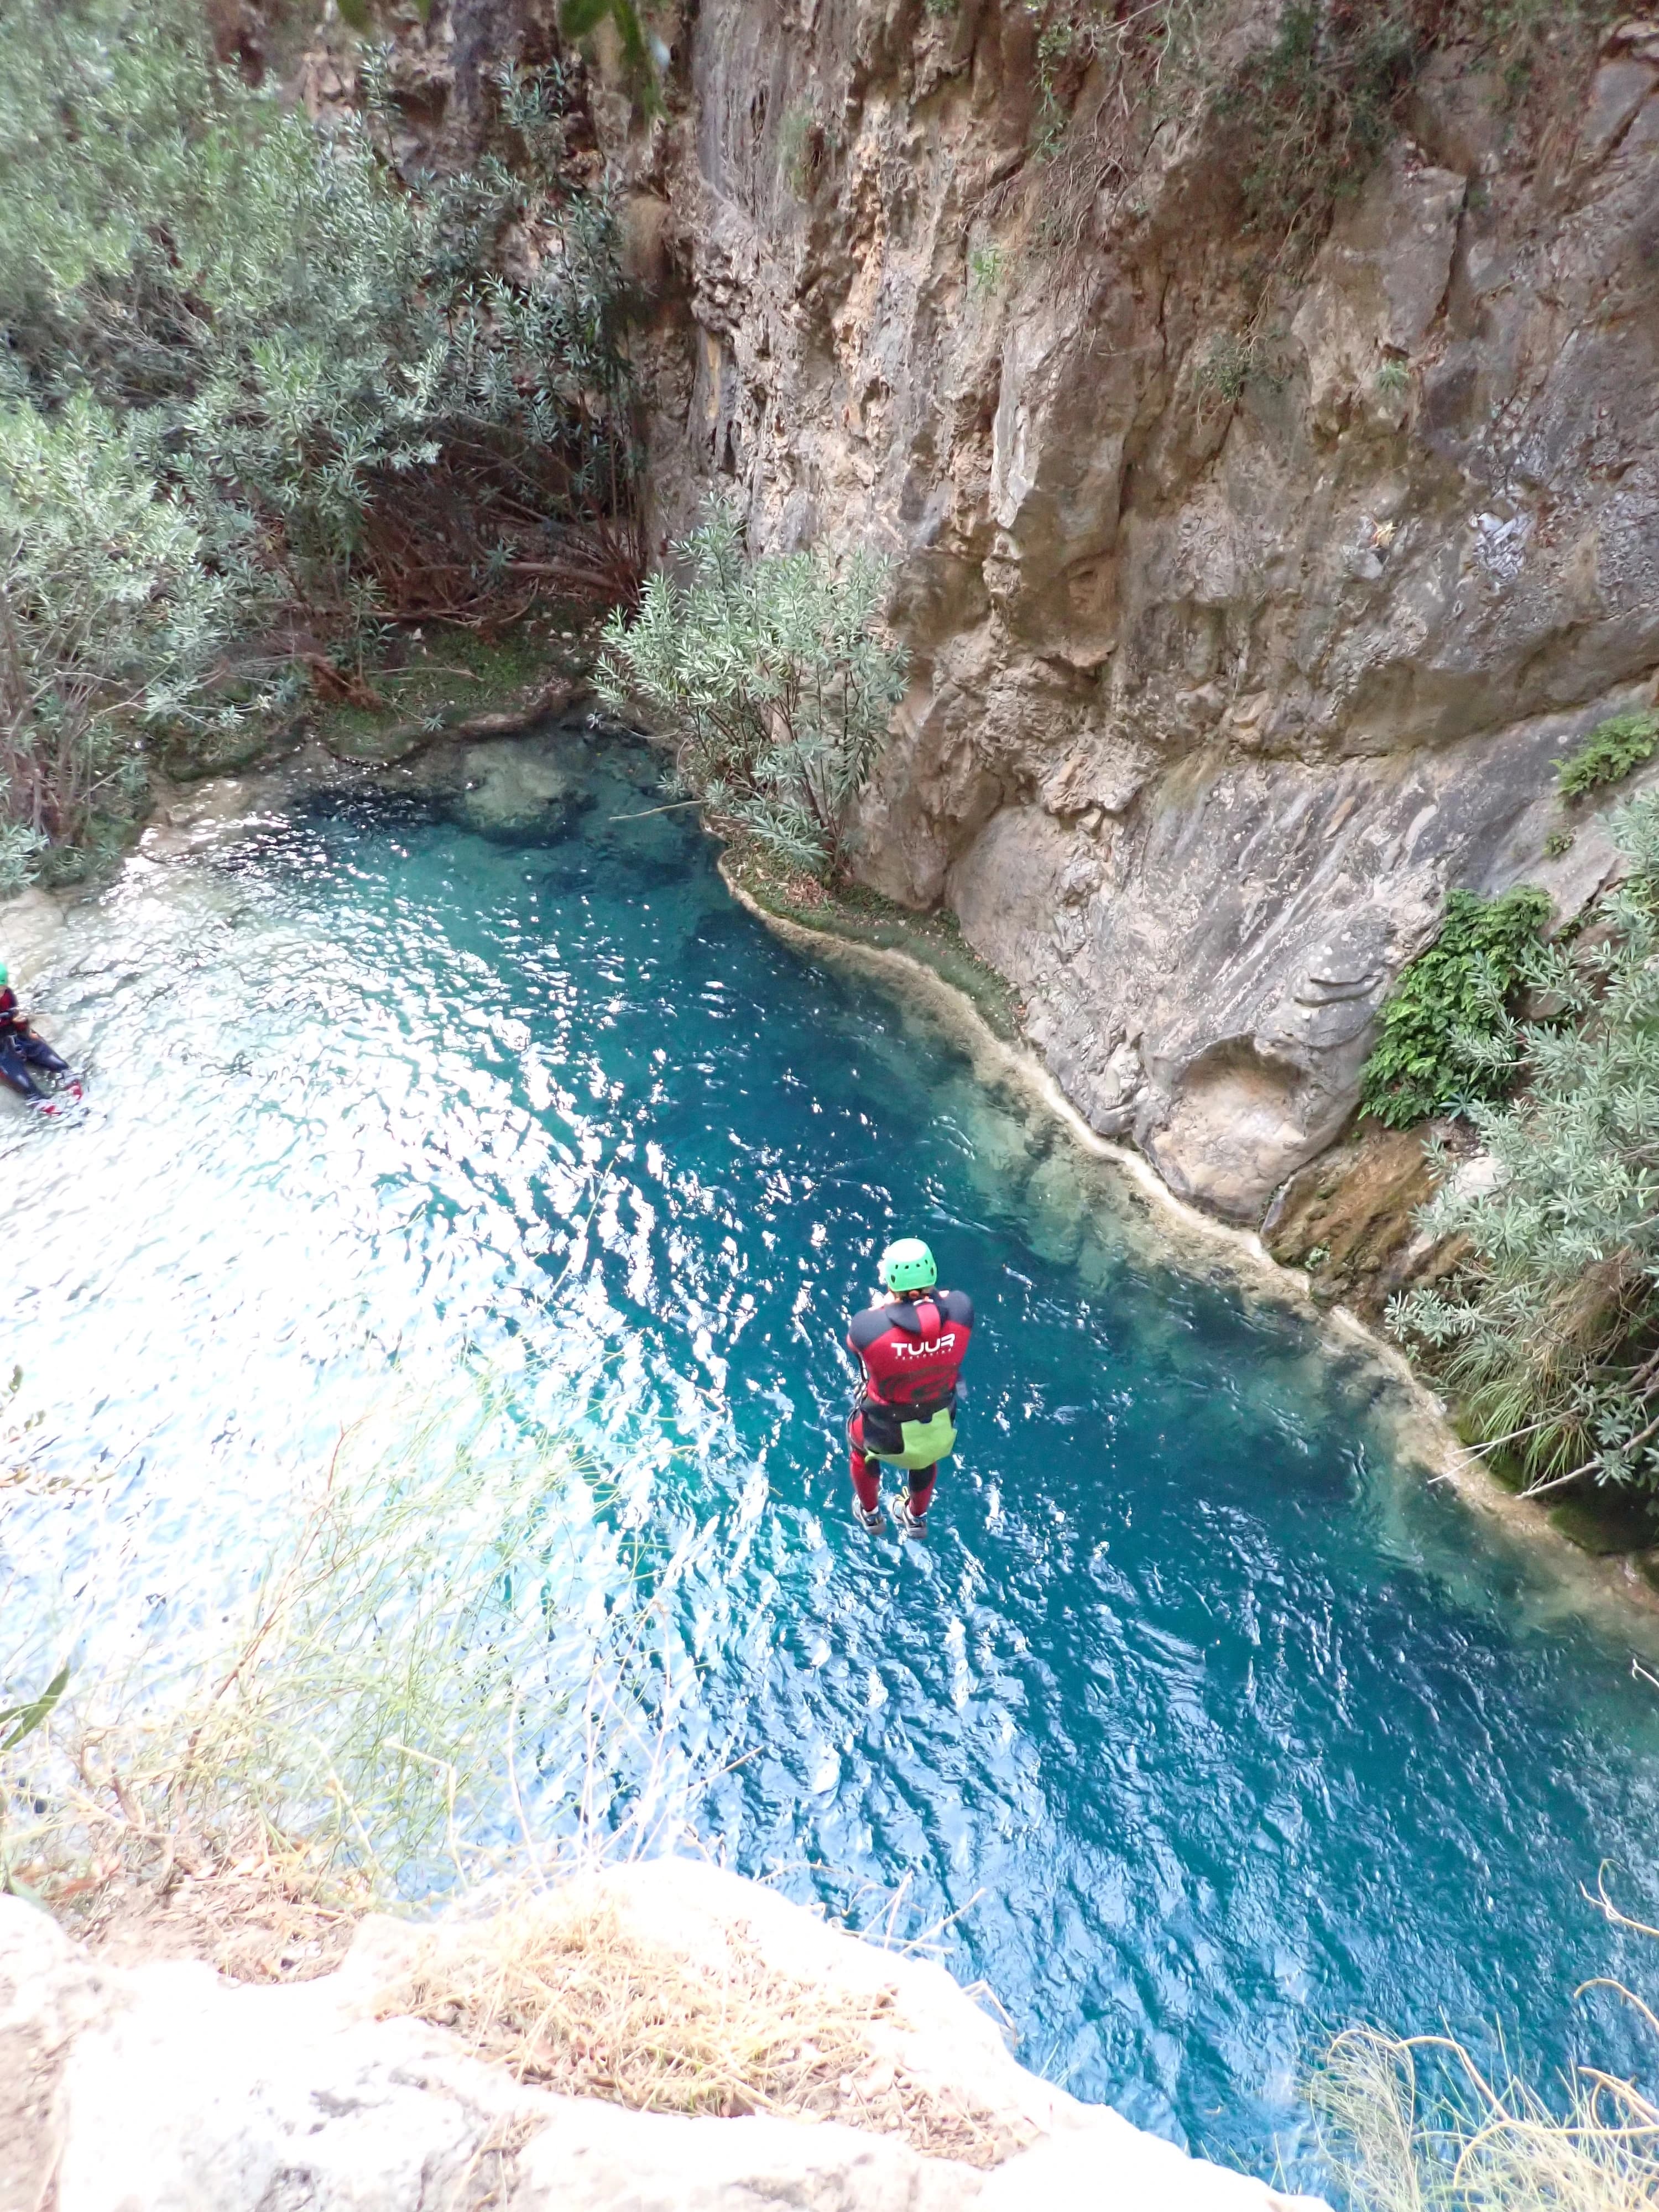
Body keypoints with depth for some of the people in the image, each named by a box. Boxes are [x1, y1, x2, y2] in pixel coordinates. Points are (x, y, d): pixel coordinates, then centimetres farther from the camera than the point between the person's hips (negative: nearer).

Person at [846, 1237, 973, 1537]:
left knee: (860, 1444, 35)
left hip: (887, 1434, -2)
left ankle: (869, 1513, 60)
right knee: (926, 1454, 39)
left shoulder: (869, 1326, -34)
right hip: (940, 1428, 2)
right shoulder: (960, 1308, -27)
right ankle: (917, 1517, 65)